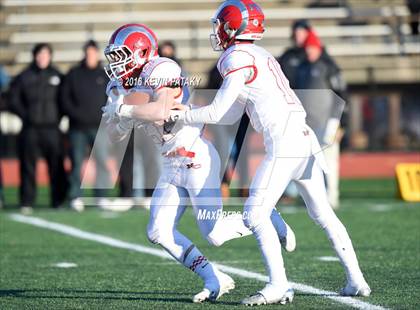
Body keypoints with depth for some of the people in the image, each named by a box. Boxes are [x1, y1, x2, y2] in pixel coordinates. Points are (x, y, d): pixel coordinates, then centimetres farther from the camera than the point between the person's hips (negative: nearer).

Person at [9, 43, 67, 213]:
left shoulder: (57, 76, 7)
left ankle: (59, 200, 6)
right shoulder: (23, 78, 4)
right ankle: (26, 202, 5)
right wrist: (26, 116, -4)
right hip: (30, 130, 0)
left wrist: (57, 116, 1)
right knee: (28, 166, 1)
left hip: (52, 129, 1)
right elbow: (13, 101, 5)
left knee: (56, 165, -1)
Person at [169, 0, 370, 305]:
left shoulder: (239, 58, -6)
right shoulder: (260, 56, 21)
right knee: (323, 214, 17)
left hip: (284, 143, -9)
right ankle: (356, 280, 20)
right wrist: (189, 111, 23)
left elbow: (217, 112, -5)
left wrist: (179, 116, 7)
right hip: (307, 140, 9)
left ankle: (279, 285, -15)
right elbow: (230, 117, 23)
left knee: (256, 214, -7)